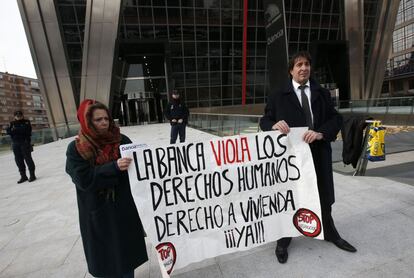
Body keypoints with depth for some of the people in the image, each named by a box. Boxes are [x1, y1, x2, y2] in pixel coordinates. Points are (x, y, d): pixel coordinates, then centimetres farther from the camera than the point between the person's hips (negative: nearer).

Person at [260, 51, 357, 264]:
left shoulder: (322, 93, 11)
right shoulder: (278, 96, 3)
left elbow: (336, 118, 3)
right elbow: (264, 121, -1)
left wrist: (321, 133, -17)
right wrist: (274, 124, -24)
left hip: (319, 153, 4)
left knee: (324, 196, 20)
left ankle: (329, 233, 48)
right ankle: (283, 242, 31)